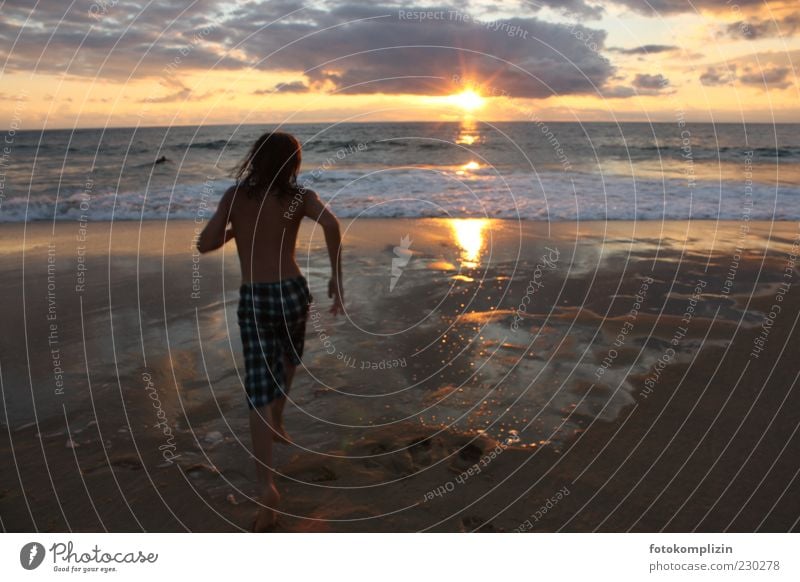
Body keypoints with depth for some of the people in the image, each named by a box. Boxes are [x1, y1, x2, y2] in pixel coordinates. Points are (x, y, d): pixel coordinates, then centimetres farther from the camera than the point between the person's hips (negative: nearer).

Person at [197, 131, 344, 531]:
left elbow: (204, 244, -1)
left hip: (252, 301, 0)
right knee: (288, 357, 34)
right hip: (292, 293, 0)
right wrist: (337, 277, -14)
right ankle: (276, 423, 46)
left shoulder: (234, 195, 3)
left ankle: (266, 488, -9)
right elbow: (330, 224, -21)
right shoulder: (300, 197, -1)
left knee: (260, 394, 1)